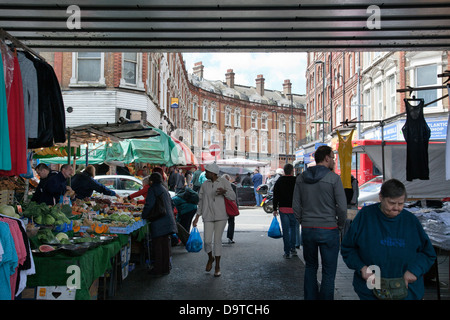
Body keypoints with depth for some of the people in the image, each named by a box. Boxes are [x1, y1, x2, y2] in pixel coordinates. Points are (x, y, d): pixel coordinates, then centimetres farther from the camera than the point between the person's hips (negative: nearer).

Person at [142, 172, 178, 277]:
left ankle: (158, 270, 4)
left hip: (158, 222, -7)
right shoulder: (164, 189, 15)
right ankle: (166, 268, 18)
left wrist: (143, 215, -1)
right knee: (165, 245, 12)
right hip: (168, 220, 7)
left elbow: (149, 205, -14)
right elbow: (170, 205, 21)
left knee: (157, 246, -1)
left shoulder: (152, 189, -8)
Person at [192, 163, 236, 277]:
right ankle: (210, 258, 27)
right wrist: (197, 217, 11)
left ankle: (217, 266, 15)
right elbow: (201, 201, 14)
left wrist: (225, 191, -23)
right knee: (207, 241, -5)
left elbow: (233, 197, -3)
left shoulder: (224, 182, 0)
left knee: (217, 240, 0)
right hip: (208, 216, 2)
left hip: (221, 216, -2)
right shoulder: (205, 185, 9)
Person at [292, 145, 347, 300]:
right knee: (328, 272, 6)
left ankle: (310, 297, 25)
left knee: (310, 267, 20)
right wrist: (340, 225, 5)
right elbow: (342, 207, -11)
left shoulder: (301, 178, 4)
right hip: (328, 230, -4)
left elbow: (296, 206, 5)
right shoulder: (333, 178, -10)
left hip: (307, 229, 4)